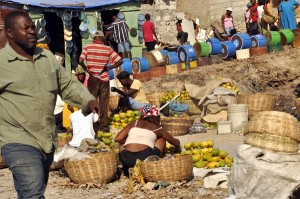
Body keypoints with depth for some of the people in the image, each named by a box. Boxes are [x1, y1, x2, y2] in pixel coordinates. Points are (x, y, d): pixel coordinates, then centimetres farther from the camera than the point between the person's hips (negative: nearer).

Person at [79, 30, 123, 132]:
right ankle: (104, 126, 11)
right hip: (104, 79, 1)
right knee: (104, 104, 8)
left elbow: (80, 61, -16)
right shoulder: (108, 49, -2)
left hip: (92, 79, -1)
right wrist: (109, 67, 0)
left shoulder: (88, 48, -4)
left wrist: (87, 69, -2)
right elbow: (120, 61, -7)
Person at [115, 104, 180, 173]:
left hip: (127, 159, 1)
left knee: (122, 143, 36)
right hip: (145, 158, -1)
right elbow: (176, 142, 34)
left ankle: (127, 168, 18)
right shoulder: (158, 129, 20)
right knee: (162, 139, 26)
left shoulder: (134, 123, 22)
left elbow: (118, 139, 16)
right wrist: (177, 148, 57)